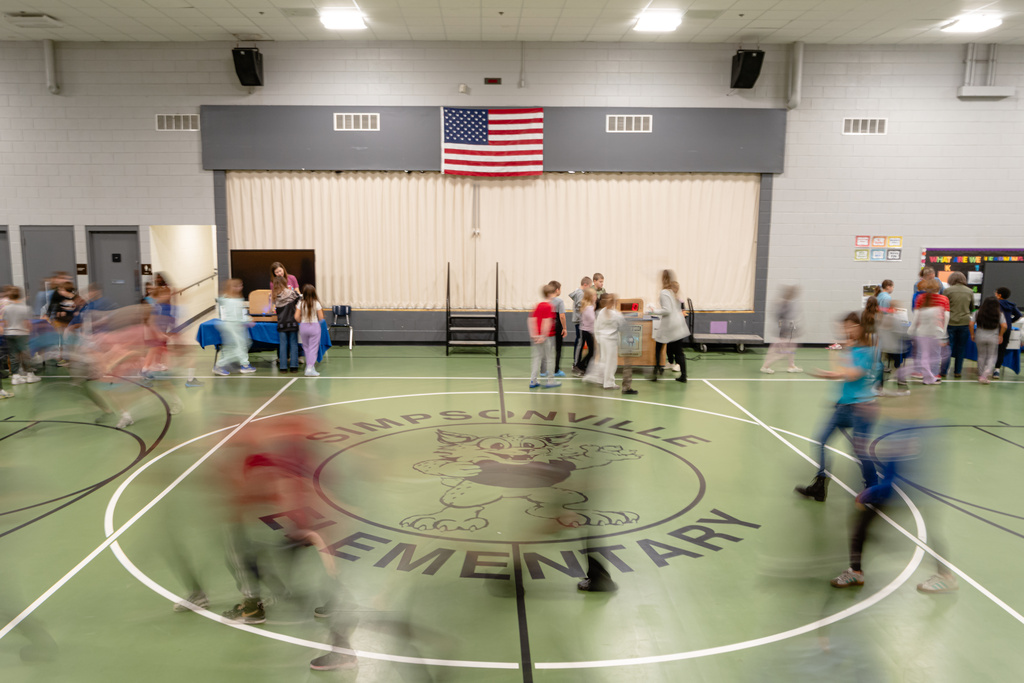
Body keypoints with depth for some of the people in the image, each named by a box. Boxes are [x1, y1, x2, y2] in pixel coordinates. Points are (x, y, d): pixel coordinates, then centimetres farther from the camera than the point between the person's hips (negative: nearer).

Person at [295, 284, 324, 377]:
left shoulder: (301, 304, -3)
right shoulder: (317, 303, -8)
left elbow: (296, 317, -5)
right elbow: (321, 318, -7)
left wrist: (302, 321, 14)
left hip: (303, 327, 2)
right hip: (314, 326, -2)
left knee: (306, 348, 15)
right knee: (313, 348, 1)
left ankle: (309, 366, 20)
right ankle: (310, 367, -6)